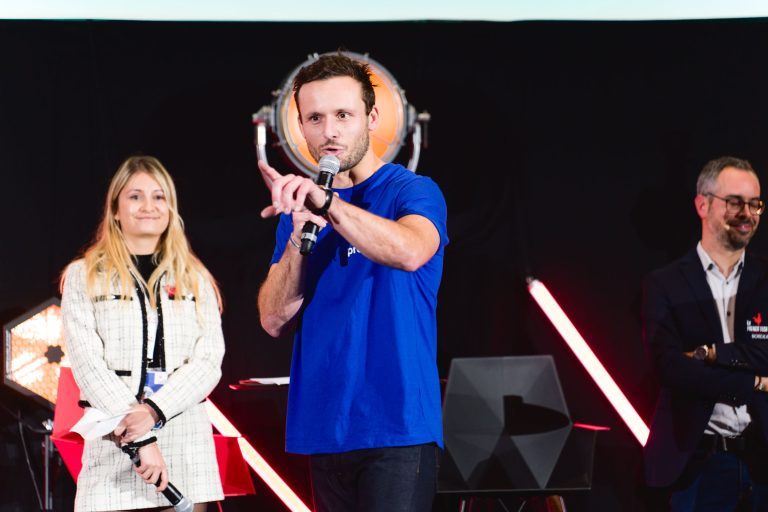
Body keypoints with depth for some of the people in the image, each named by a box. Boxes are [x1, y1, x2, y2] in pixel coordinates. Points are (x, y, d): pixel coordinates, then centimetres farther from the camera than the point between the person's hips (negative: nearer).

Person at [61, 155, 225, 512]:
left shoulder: (196, 280, 14)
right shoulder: (83, 277, 7)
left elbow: (208, 362, 3)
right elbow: (87, 363, -3)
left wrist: (153, 411, -16)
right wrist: (140, 441, -14)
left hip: (187, 442, 2)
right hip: (114, 443, -2)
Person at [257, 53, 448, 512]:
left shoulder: (414, 192, -2)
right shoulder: (298, 209, 13)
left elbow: (410, 251, -25)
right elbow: (275, 319, 4)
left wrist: (324, 202, -34)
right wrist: (299, 235, -11)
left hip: (397, 427, -5)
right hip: (324, 428, 5)